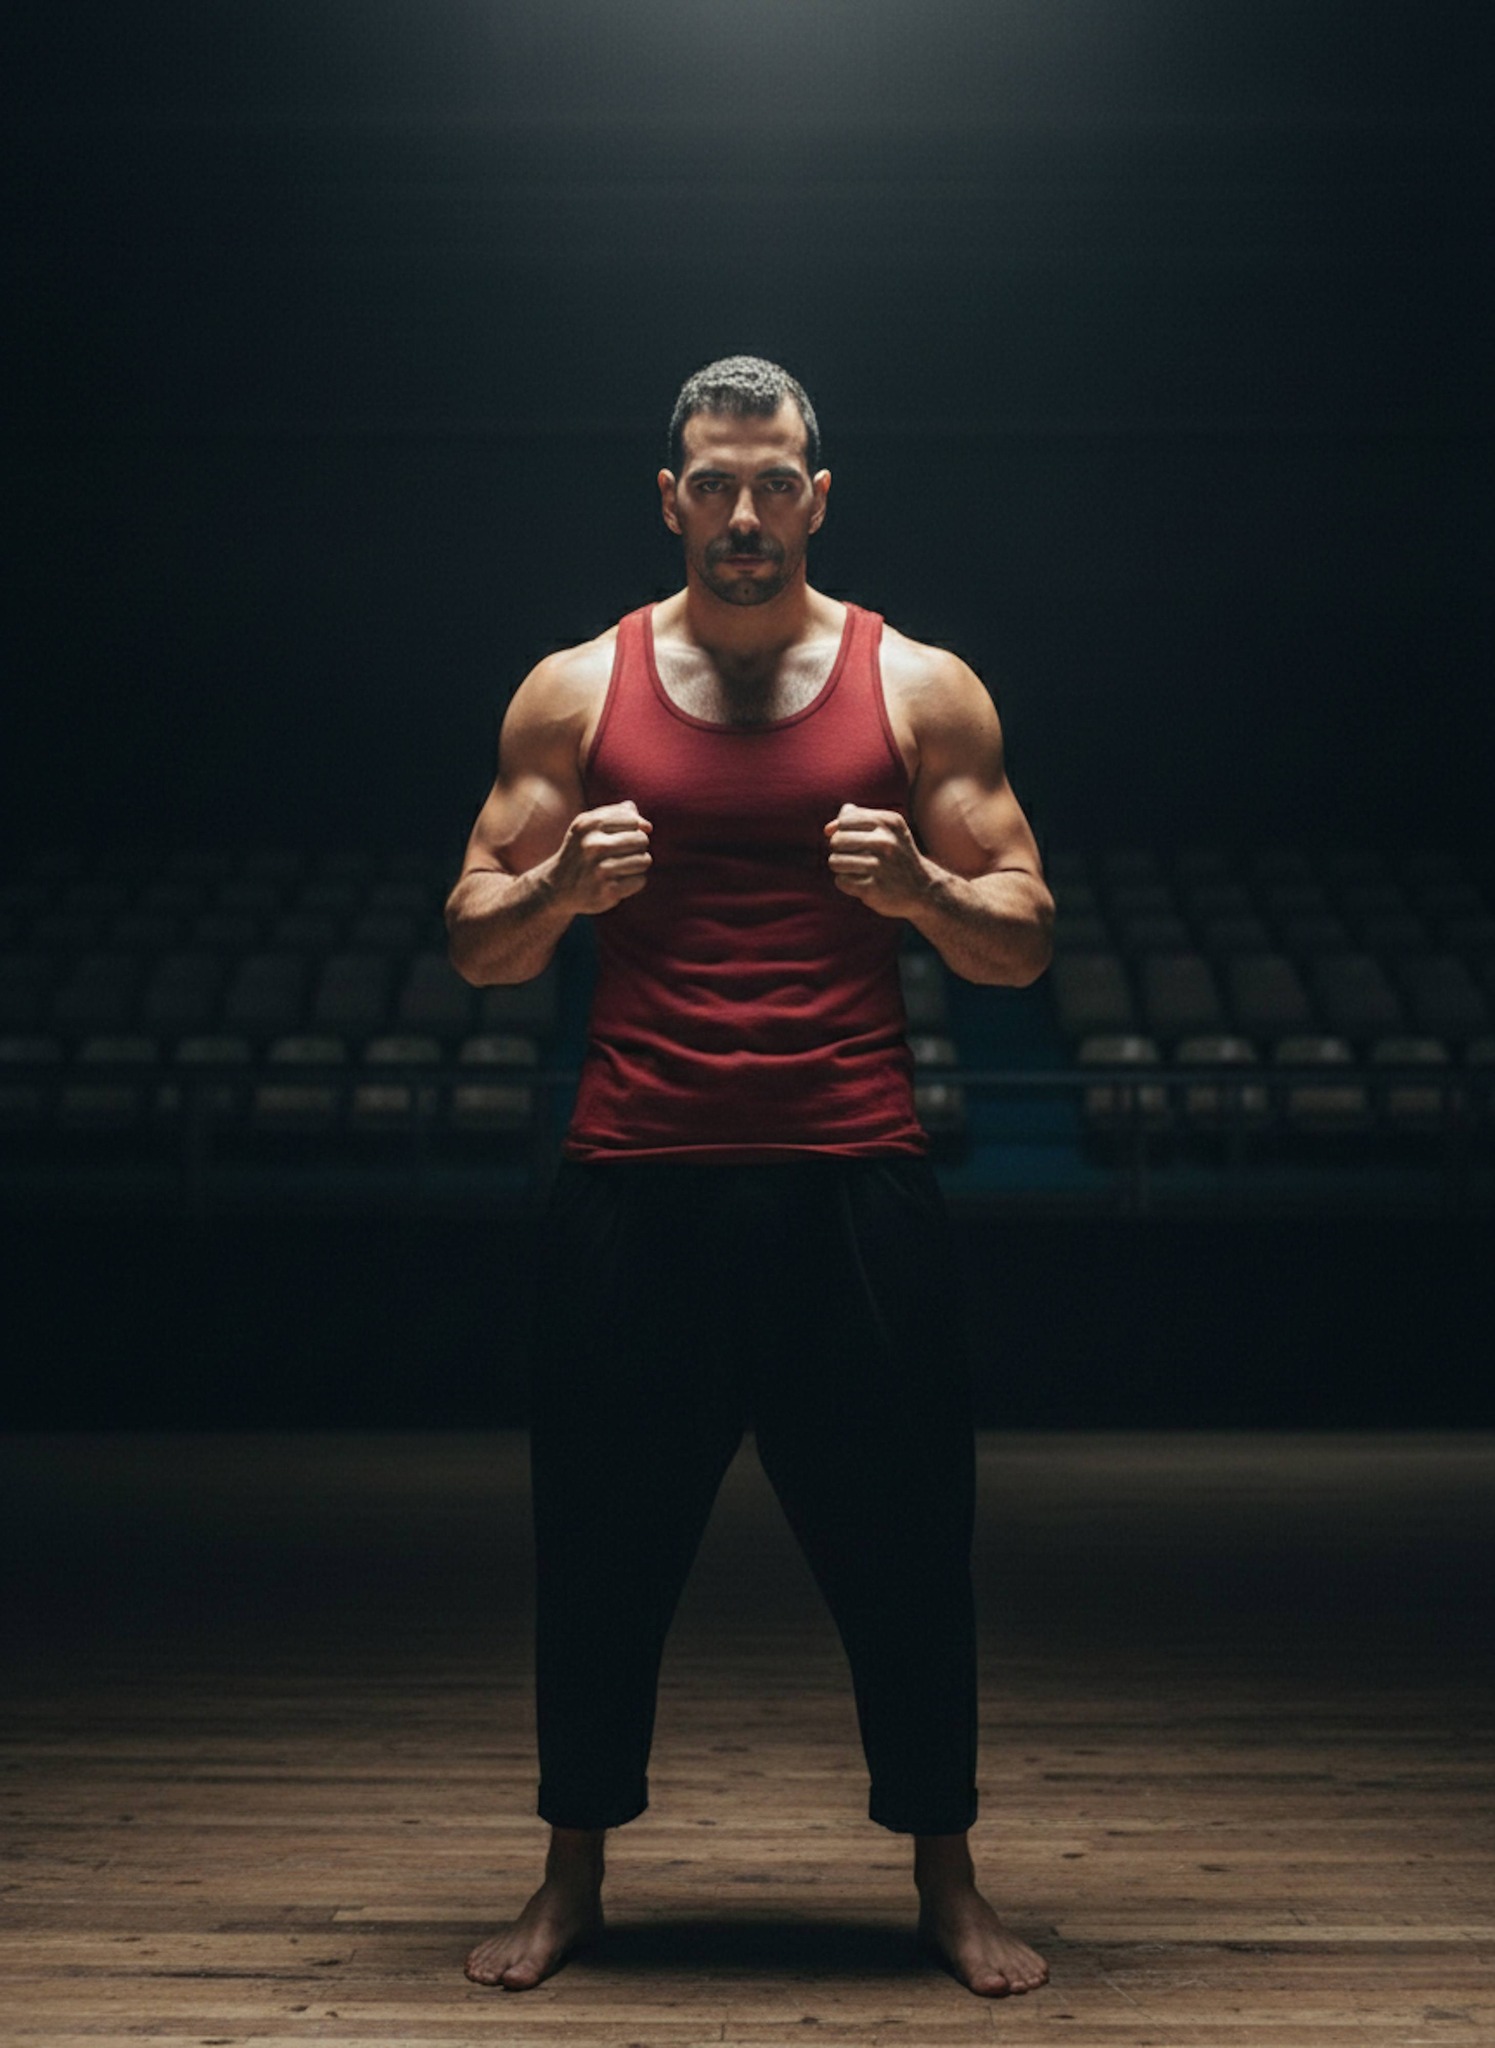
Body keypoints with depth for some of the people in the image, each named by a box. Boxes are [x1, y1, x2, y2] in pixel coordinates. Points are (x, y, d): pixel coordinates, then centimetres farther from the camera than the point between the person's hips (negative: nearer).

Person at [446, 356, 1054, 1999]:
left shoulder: (922, 688, 6)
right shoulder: (575, 690, 7)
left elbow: (1024, 946, 5)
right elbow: (474, 946, 8)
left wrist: (922, 889, -16)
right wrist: (560, 888, -14)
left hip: (853, 1187, 0)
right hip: (634, 1190, 1)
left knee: (900, 1547, 7)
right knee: (601, 1544, 9)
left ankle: (947, 1884, 25)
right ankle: (571, 1882, 27)